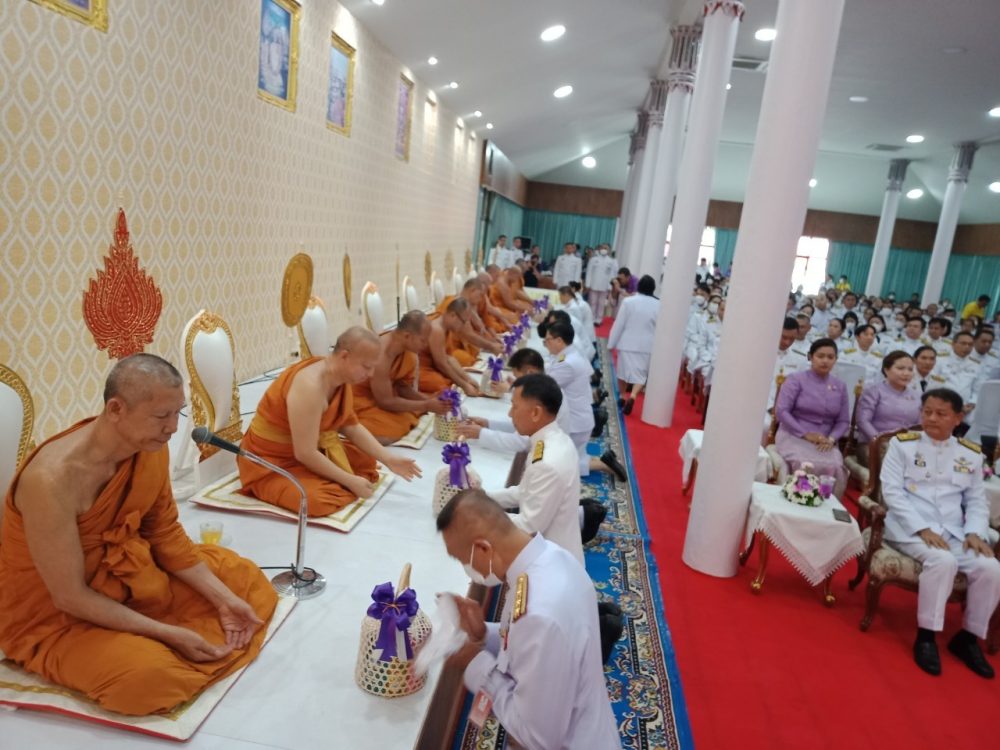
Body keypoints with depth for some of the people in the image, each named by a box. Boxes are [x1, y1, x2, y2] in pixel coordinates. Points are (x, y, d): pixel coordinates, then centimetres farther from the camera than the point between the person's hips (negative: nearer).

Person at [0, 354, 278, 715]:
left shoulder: (150, 446, -12)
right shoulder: (52, 479, -33)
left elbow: (166, 533, -1)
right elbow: (70, 597, -26)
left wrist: (224, 599, -9)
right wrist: (170, 634, -24)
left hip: (126, 574, 7)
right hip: (53, 616, -6)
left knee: (242, 577, 4)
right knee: (149, 673, -31)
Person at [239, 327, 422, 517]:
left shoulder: (341, 378, -5)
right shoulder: (310, 386, -33)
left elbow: (351, 426, 5)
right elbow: (305, 454, -31)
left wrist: (389, 459, -3)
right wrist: (350, 481, -23)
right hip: (273, 461, -9)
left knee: (366, 461, 5)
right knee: (318, 500, -31)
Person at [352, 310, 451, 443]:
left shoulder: (409, 350, -8)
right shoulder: (380, 357, -32)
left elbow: (404, 387, 2)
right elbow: (386, 402, -26)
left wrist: (428, 400, -15)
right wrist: (426, 405, -25)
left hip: (385, 395, 9)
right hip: (360, 399, -9)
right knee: (392, 431, -27)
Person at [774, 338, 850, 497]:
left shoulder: (840, 386, 13)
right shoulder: (796, 380, 0)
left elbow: (843, 421, 10)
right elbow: (781, 411, -9)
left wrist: (831, 439, -10)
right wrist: (805, 434, -16)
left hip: (824, 442, 3)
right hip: (794, 437, -3)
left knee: (835, 468, -28)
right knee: (807, 465, -33)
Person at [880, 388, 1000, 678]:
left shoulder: (971, 454, 13)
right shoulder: (902, 444, 0)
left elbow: (977, 500, 15)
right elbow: (892, 491, -7)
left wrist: (975, 532, -5)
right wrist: (922, 529, -16)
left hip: (954, 532, 5)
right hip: (910, 528, -4)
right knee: (943, 561, -32)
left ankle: (968, 637, 4)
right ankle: (926, 636, -16)